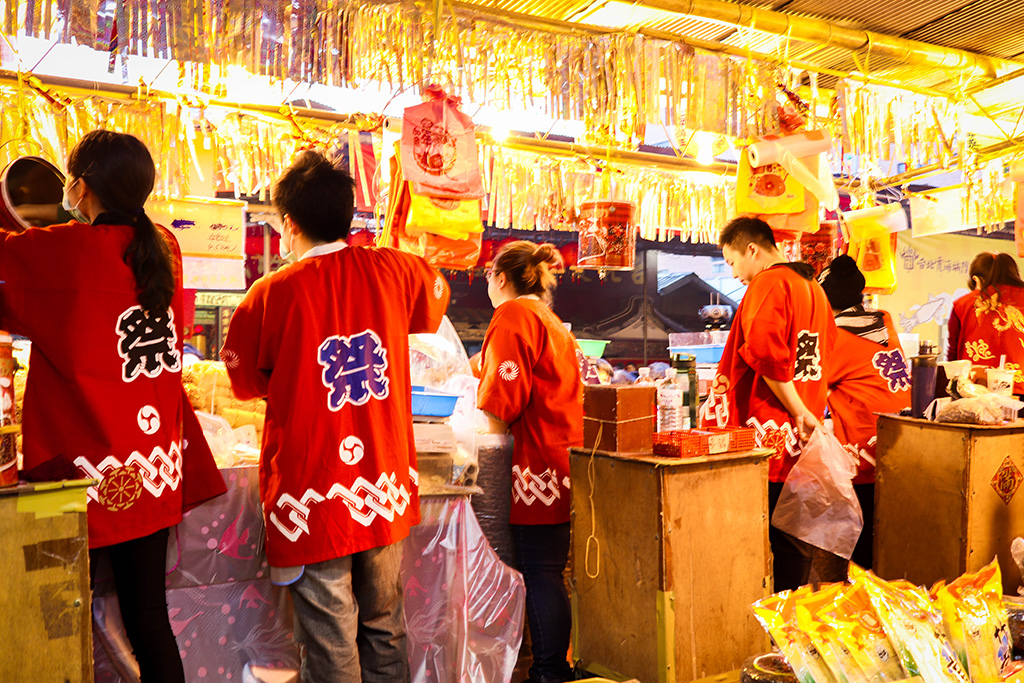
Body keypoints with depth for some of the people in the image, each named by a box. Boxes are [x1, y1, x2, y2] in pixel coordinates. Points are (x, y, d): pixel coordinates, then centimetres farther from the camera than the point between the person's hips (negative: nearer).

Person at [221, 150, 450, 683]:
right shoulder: (392, 270, -3)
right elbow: (435, 299, 21)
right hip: (387, 488, 4)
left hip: (313, 500, -3)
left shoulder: (273, 293, -12)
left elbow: (247, 382, 4)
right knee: (384, 632, 19)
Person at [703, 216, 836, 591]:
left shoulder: (768, 284, -11)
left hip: (768, 434, -8)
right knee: (795, 535, 14)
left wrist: (798, 411, -18)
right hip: (803, 434, 9)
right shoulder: (813, 286, 16)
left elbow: (766, 354, -25)